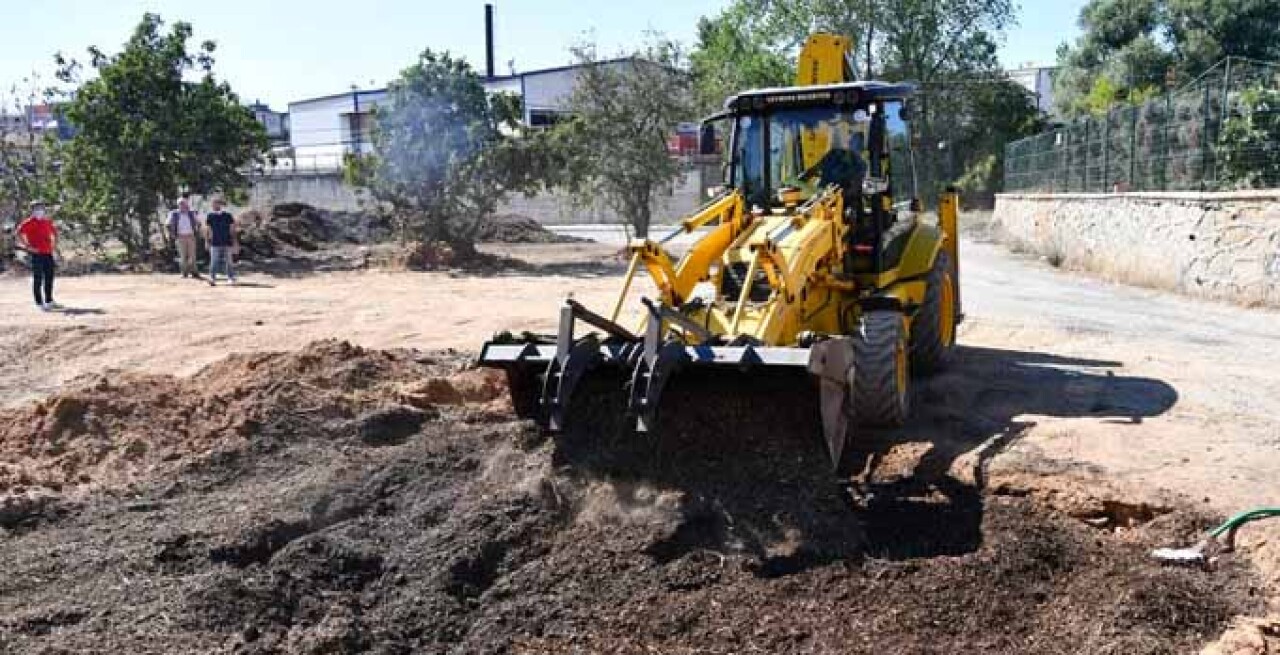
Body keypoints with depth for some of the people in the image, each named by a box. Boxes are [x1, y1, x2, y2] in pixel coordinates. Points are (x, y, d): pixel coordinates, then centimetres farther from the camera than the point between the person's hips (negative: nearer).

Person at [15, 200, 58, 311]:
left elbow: (54, 232, 29)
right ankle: (39, 303, -1)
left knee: (49, 277, 13)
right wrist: (27, 246, -16)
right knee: (38, 278, -4)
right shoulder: (29, 223, -7)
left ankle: (49, 301, 25)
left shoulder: (48, 221, 12)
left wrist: (54, 244, 17)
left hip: (48, 253, 7)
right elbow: (19, 233, -16)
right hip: (36, 254, -7)